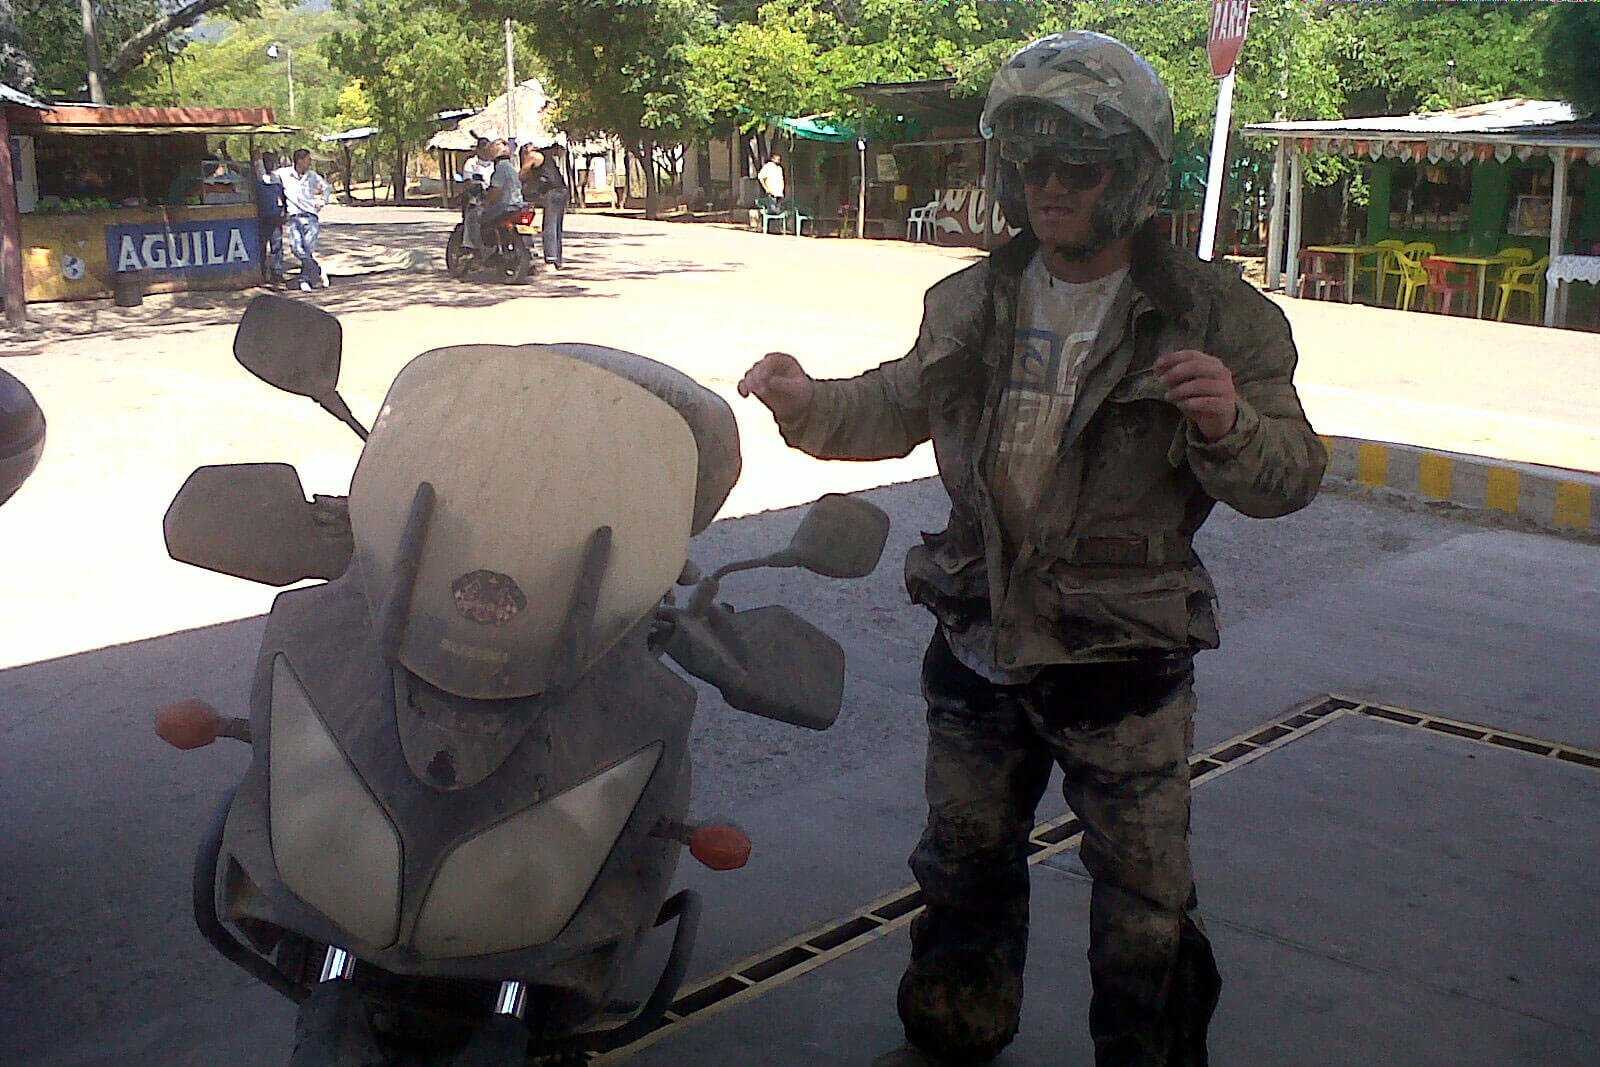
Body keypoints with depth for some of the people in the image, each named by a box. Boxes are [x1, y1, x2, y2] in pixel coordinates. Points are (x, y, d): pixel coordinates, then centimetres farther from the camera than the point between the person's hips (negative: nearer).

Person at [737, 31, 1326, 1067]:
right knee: (965, 858, 21)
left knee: (1143, 894, 11)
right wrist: (813, 406, -3)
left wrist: (1231, 422, -34)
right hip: (979, 642, 5)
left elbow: (1289, 478, -12)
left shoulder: (1214, 316, -11)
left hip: (1124, 661, -4)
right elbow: (900, 408, 16)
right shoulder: (973, 302, 3)